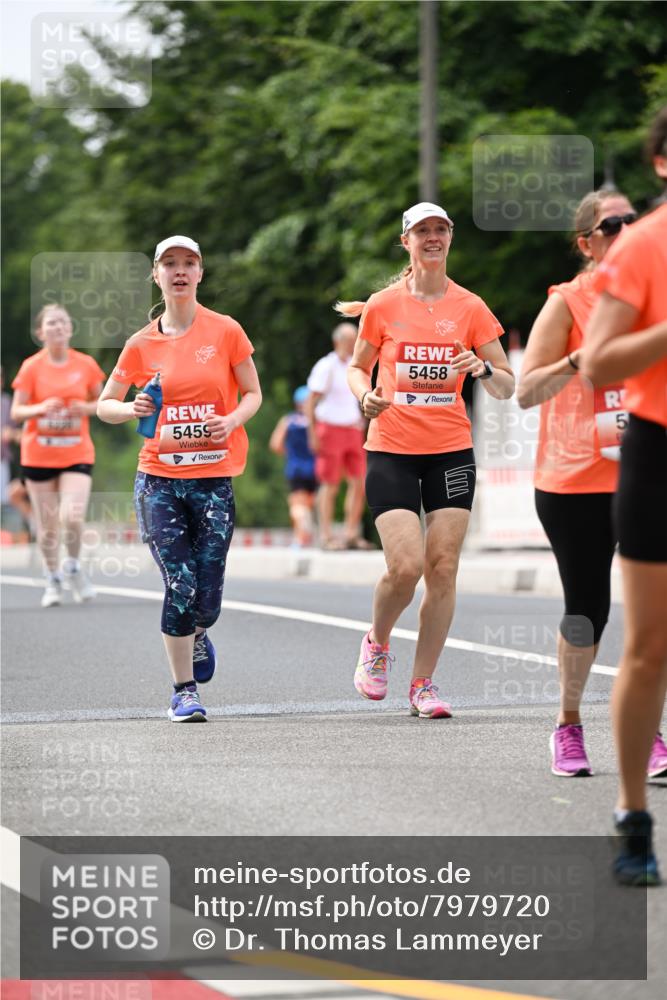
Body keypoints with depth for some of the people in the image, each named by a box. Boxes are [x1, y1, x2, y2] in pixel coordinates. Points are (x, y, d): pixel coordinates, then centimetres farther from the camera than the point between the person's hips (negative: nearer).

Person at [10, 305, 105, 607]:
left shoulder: (86, 364, 0)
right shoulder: (31, 367, -4)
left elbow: (102, 402, 11)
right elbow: (16, 413, -3)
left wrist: (87, 408, -11)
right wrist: (40, 408, -23)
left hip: (77, 454, 0)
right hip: (38, 455, 0)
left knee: (73, 517, -17)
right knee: (47, 526, 3)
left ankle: (73, 566, 11)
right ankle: (53, 579, 25)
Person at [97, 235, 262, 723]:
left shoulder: (226, 331, 0)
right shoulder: (142, 344, 3)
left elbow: (253, 394, 7)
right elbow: (105, 405, 11)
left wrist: (231, 421, -13)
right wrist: (133, 409, -10)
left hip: (214, 477, 0)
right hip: (159, 478, 0)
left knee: (207, 597, -2)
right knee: (180, 585, -10)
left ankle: (197, 636, 36)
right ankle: (184, 691, 4)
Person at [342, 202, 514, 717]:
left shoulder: (470, 308, 4)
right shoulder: (382, 307, 2)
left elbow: (507, 386, 7)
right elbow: (358, 366, 15)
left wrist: (483, 369, -15)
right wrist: (366, 394, -7)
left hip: (452, 450, 2)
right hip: (392, 449, -2)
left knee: (443, 567, -3)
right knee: (406, 565, -13)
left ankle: (423, 683, 7)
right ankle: (377, 644, 18)